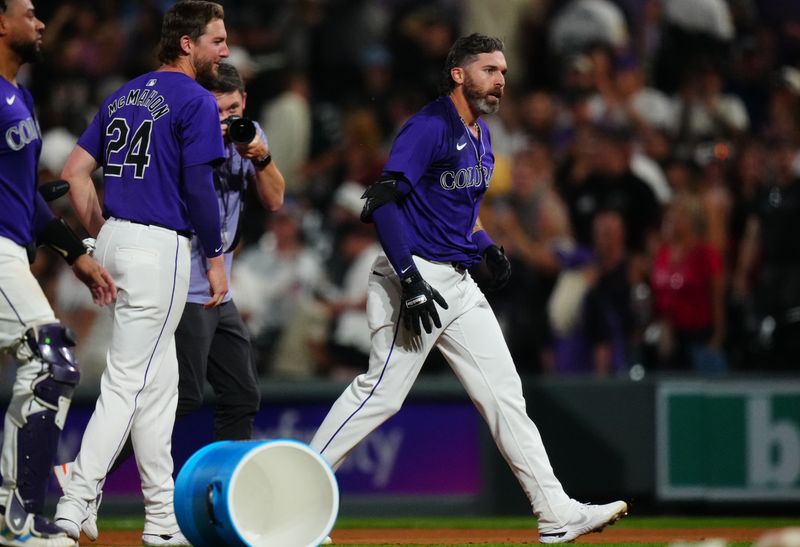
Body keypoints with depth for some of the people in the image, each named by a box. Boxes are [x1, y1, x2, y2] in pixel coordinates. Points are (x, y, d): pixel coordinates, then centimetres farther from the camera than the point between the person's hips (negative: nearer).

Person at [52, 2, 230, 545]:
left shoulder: (122, 97, 15)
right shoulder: (196, 101, -8)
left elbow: (75, 171, 12)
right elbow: (199, 188, -14)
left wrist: (101, 237, 16)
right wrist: (216, 259, -6)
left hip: (115, 240, 9)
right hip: (160, 246, -9)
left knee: (159, 380, 15)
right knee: (129, 382, -8)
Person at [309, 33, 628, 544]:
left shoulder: (481, 137, 16)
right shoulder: (429, 127, -13)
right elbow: (383, 199, -21)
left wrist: (488, 247, 10)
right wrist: (410, 280, -27)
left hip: (459, 284, 9)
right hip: (416, 274, -9)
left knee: (503, 391, 4)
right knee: (383, 391, -11)